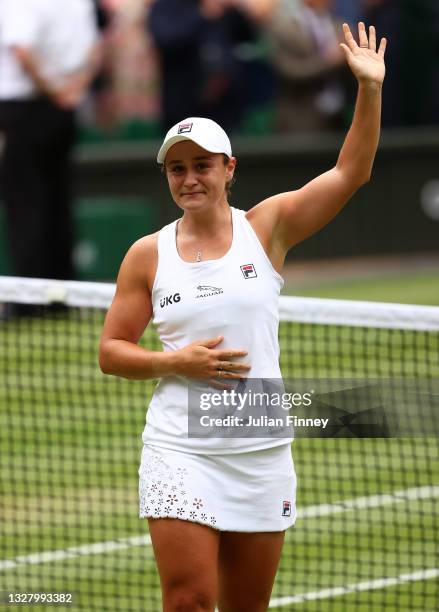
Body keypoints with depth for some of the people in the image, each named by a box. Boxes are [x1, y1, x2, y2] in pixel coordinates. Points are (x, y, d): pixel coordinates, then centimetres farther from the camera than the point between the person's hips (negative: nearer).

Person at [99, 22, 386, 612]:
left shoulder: (266, 227, 3)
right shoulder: (148, 254, 2)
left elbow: (349, 172, -4)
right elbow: (111, 351, 6)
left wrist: (370, 89, -15)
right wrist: (177, 362, -11)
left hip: (262, 451, 1)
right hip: (180, 454, -1)